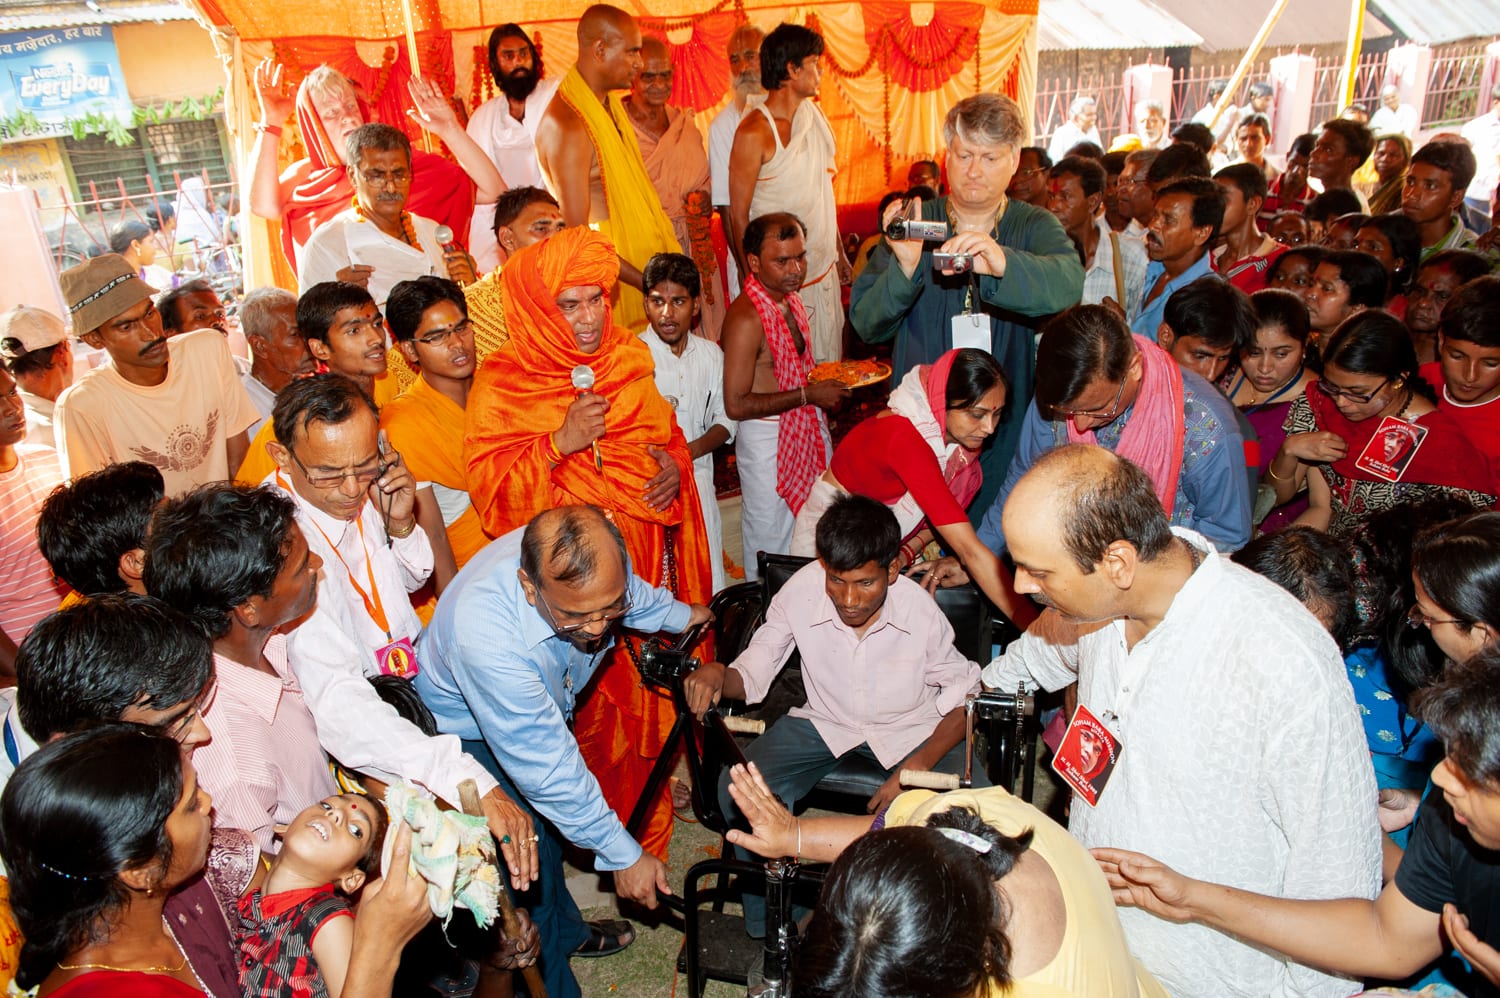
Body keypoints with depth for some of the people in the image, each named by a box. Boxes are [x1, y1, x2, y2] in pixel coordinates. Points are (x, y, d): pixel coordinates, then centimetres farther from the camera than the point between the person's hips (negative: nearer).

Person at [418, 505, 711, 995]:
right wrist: (622, 854, -26)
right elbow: (545, 767, -35)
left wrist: (682, 615, 18)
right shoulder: (486, 635, -46)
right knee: (528, 866, 0)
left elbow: (635, 590, -2)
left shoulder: (596, 555, -30)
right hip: (469, 734, -6)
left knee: (554, 820, 24)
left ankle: (565, 931, 51)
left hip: (543, 704, 6)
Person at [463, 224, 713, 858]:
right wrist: (559, 444, -25)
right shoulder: (502, 384, -8)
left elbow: (666, 434, 20)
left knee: (648, 689, 12)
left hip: (645, 560, 4)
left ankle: (649, 803, 36)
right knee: (595, 704, 6)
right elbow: (489, 489, -13)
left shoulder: (628, 360, 6)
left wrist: (675, 466, -2)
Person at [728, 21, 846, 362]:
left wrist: (840, 253, 16)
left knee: (830, 367, 13)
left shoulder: (813, 114, 8)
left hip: (824, 268, 7)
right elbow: (738, 216, -12)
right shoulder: (754, 132, -14)